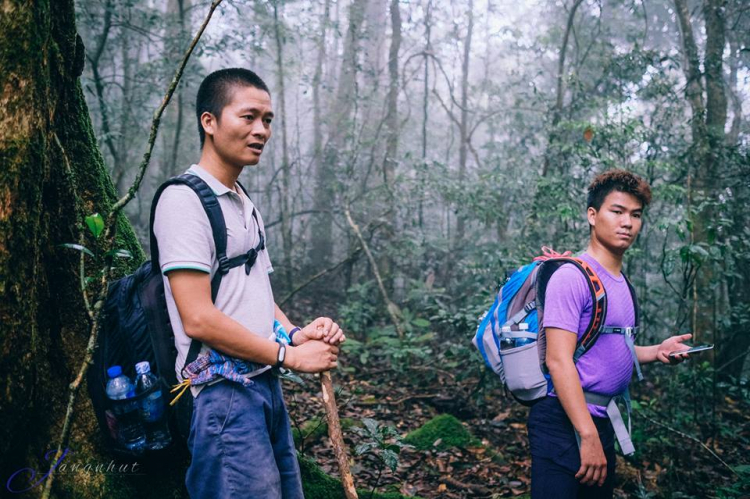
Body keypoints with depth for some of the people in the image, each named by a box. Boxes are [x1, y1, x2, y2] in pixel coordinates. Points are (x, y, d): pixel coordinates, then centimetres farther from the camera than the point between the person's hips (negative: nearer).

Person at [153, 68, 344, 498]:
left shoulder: (246, 205, 16)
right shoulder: (185, 199, -13)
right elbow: (199, 319, -20)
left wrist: (295, 333, 0)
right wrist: (290, 356, -12)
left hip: (266, 384, 9)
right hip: (224, 394, -9)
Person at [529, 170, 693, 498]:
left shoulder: (621, 282, 11)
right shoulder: (572, 277, -16)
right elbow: (559, 360, -21)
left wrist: (656, 352, 2)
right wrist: (588, 435, -23)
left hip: (601, 421, 9)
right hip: (565, 422, -9)